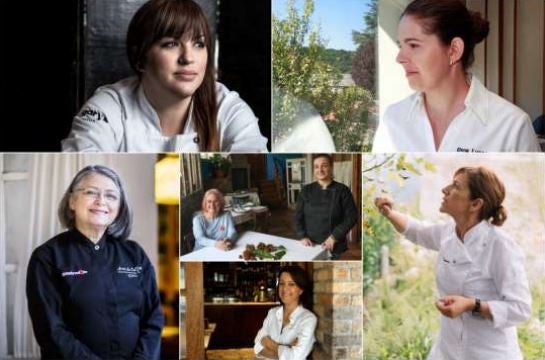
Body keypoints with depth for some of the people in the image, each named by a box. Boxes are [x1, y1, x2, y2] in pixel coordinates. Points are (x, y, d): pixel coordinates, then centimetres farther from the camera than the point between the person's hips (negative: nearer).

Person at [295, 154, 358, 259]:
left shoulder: (342, 190, -2)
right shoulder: (306, 191, 6)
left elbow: (351, 217, -5)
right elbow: (298, 216, 8)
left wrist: (334, 236, -13)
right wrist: (303, 237, -6)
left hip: (334, 246, -2)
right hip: (311, 246, 2)